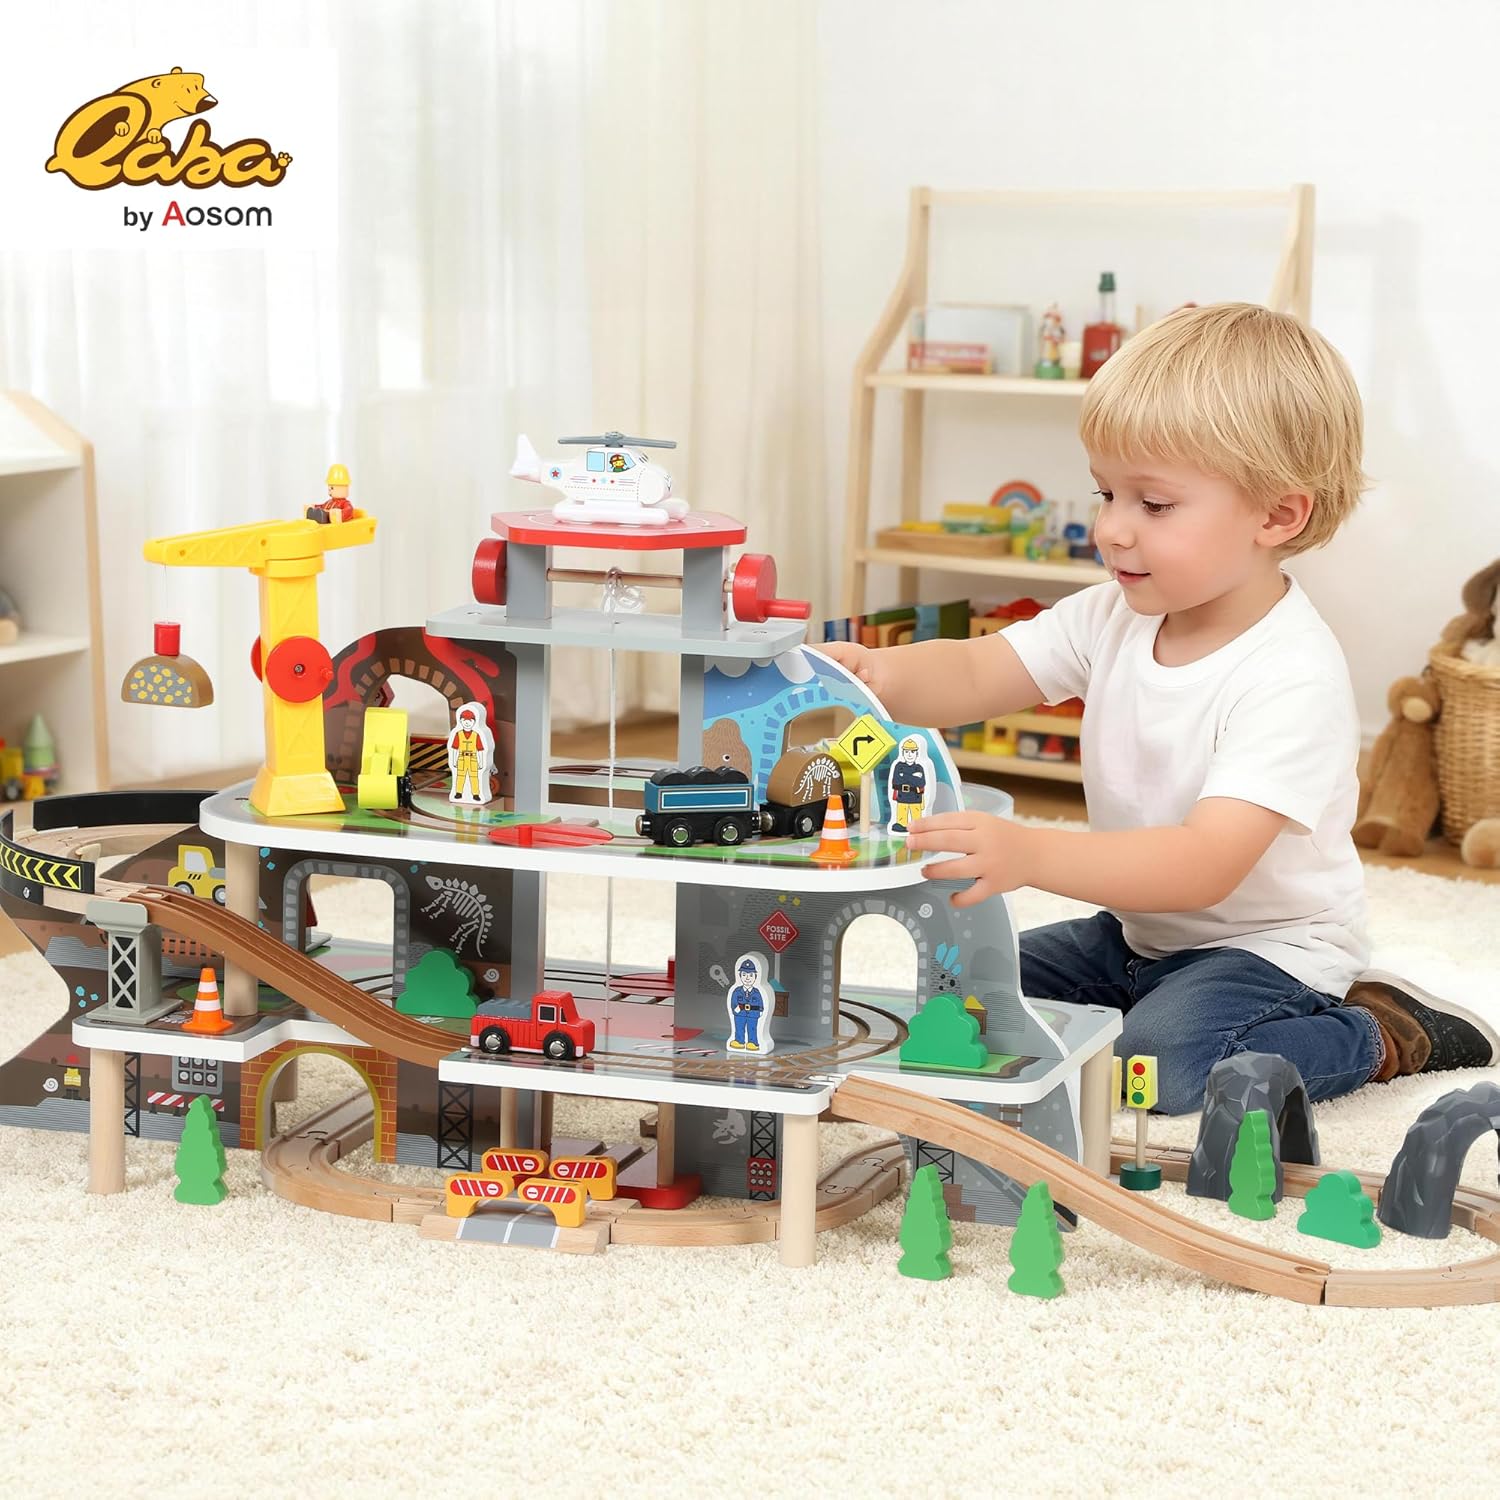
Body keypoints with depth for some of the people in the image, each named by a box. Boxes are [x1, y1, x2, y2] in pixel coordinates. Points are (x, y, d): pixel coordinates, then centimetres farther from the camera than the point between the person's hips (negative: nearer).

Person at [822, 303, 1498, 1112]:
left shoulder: (1294, 679, -29)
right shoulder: (1117, 615, -5)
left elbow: (1206, 864, -38)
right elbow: (975, 672, -9)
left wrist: (1031, 854, -51)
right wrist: (882, 675, -34)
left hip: (1268, 944, -7)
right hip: (1137, 924, 7)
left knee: (1164, 1061, -31)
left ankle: (1382, 1034, -5)